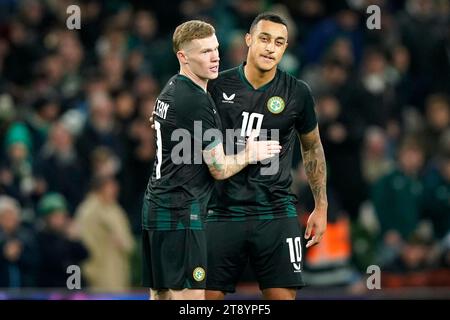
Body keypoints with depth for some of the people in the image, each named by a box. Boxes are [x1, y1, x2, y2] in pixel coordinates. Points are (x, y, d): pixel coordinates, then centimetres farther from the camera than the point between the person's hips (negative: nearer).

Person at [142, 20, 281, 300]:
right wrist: (249, 154, 7)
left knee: (162, 295, 10)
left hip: (156, 208, 10)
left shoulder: (171, 90, 13)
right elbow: (220, 169, -13)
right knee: (189, 297, -9)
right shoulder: (196, 101, -16)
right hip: (181, 214, -10)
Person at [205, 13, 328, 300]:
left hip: (276, 214, 0)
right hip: (224, 212, 1)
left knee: (283, 295, -6)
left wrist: (321, 207, 13)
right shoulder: (218, 87, -2)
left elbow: (312, 148, 14)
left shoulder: (297, 93, 0)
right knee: (210, 294, 2)